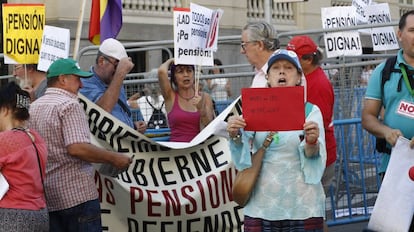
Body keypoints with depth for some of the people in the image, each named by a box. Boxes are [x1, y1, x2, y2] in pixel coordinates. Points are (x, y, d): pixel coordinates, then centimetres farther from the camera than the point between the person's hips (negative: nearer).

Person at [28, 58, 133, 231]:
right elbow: (77, 148, -23)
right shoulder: (69, 105, -12)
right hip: (76, 194, -8)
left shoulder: (33, 107, 14)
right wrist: (114, 158, -15)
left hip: (46, 195, 8)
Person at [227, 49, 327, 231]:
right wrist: (235, 136, -21)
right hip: (262, 204, 1)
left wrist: (312, 142, -31)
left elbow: (313, 156, -9)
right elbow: (243, 153, 0)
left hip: (302, 205, -1)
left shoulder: (311, 110, 2)